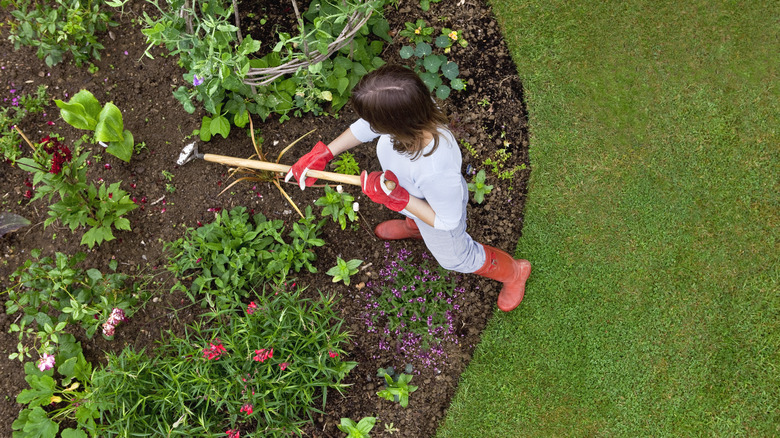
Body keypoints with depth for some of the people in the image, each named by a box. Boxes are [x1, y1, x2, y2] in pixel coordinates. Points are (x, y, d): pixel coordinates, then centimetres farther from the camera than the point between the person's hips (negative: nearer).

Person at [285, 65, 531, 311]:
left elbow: (445, 220, -31)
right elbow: (367, 126, -13)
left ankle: (513, 273, 55)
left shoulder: (436, 170, -54)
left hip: (438, 216, -4)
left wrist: (395, 197, -37)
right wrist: (323, 154, -11)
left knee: (455, 258, 27)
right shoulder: (407, 107, -37)